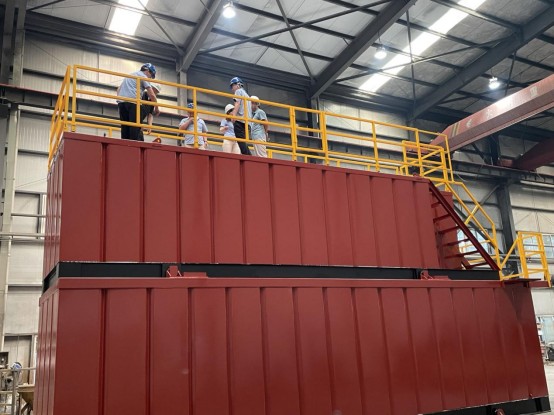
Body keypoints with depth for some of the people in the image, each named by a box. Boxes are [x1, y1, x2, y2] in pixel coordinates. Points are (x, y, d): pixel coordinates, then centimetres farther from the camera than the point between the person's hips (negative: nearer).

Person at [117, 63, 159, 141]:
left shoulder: (130, 75, 31)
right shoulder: (143, 76, 8)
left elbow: (118, 89, 31)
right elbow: (152, 95, 1)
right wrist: (156, 108, 11)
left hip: (121, 102, 7)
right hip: (133, 102, -7)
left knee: (125, 127, 3)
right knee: (135, 128, -12)